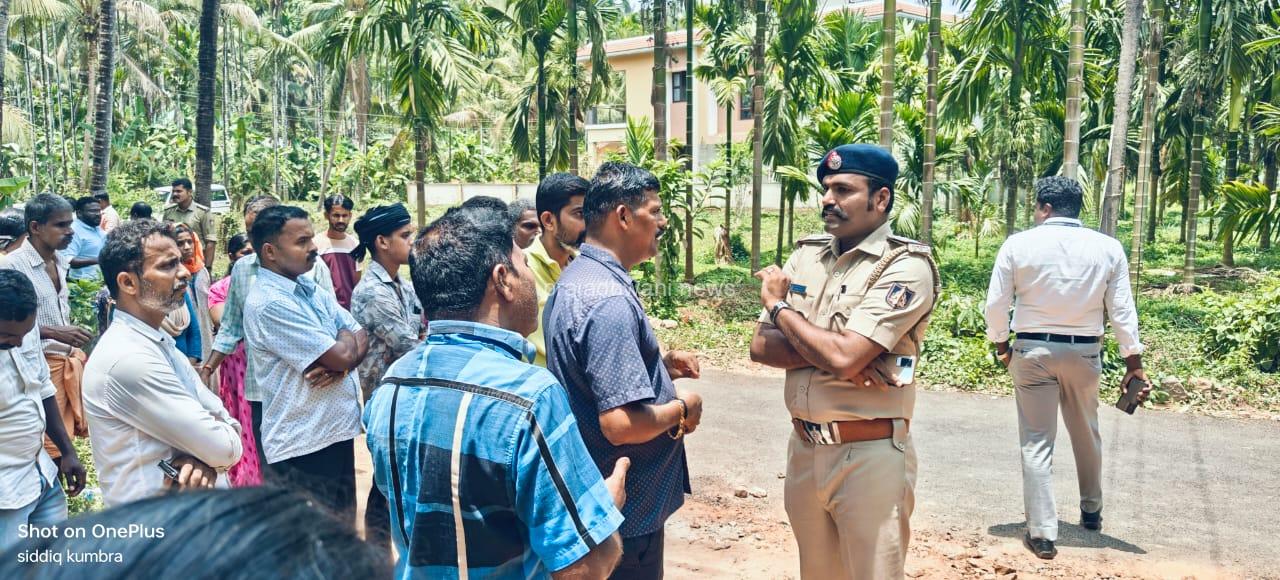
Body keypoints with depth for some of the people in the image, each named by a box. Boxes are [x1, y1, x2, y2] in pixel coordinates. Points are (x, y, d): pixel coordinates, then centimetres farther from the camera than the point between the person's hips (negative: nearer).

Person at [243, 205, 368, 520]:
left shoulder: (312, 289, 10)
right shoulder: (269, 304, -18)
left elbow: (361, 338, 8)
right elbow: (342, 355, -21)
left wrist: (340, 365, -13)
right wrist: (345, 338, 2)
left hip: (337, 430, 8)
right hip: (303, 446, -8)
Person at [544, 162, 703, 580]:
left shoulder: (574, 279, 5)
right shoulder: (610, 299, -27)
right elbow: (623, 424, -32)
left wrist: (659, 366, 8)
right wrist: (682, 408, -15)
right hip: (627, 507, -10)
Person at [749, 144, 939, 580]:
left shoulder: (905, 266, -14)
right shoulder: (805, 255, 7)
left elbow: (842, 357, -24)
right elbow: (761, 346, 2)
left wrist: (779, 305, -8)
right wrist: (828, 352, -16)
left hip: (869, 454, -6)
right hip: (804, 447, 7)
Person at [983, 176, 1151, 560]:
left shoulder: (1018, 244, -7)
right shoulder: (1108, 248, -2)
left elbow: (996, 303, -5)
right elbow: (1122, 310, -2)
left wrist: (1000, 344, 11)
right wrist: (1134, 364, 4)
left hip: (1033, 349, -2)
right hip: (1084, 352, 2)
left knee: (1037, 441, 4)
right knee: (1086, 435, 22)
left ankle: (1042, 533, 4)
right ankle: (1091, 511, 41)